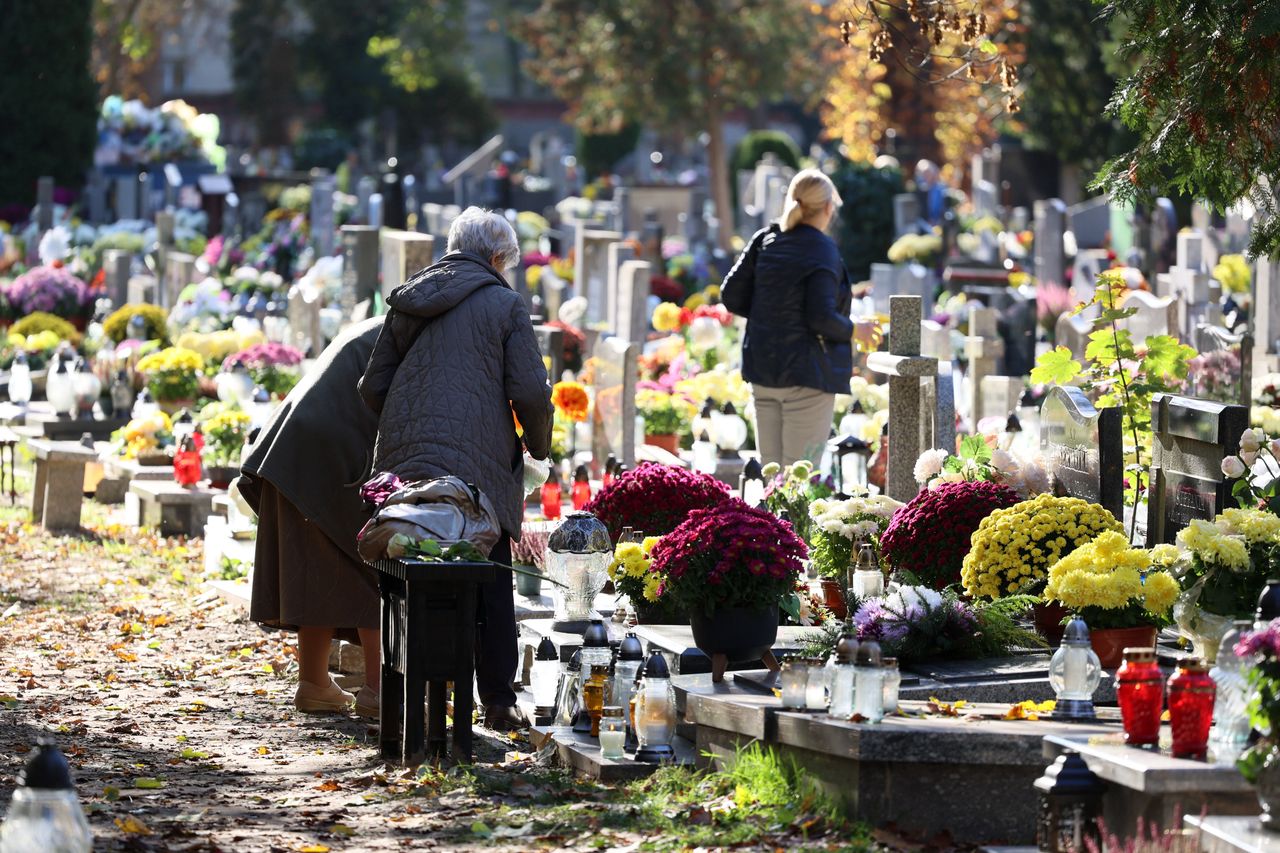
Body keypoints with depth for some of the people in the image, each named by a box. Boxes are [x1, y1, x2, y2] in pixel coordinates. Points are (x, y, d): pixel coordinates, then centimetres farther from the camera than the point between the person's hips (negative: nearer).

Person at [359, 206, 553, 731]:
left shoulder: (407, 303, 13)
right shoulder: (504, 305, 0)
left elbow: (373, 387, 13)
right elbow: (530, 392, -7)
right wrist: (538, 444, 12)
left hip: (404, 461, 4)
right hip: (477, 464, -4)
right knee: (491, 584, 5)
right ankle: (498, 701, 4)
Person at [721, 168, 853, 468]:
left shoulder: (765, 241, 6)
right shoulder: (821, 251, -13)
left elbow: (732, 295, 7)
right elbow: (821, 317, -20)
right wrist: (853, 331, -3)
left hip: (763, 371, 7)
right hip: (806, 375, -7)